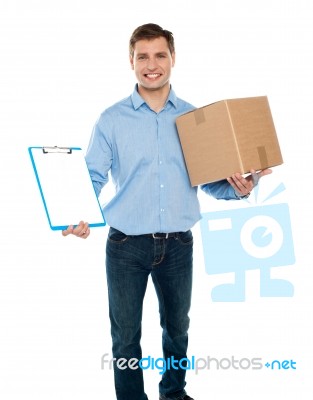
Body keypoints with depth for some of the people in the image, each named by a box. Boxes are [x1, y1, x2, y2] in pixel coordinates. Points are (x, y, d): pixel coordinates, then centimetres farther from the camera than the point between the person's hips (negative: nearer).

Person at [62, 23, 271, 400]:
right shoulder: (111, 119, -3)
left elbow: (209, 178, 5)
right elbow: (93, 177, -5)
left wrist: (237, 188, -15)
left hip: (178, 243, 2)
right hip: (126, 245, -2)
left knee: (177, 326, 20)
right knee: (125, 334, 10)